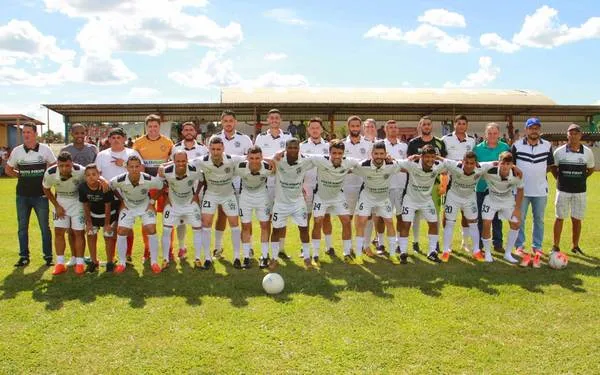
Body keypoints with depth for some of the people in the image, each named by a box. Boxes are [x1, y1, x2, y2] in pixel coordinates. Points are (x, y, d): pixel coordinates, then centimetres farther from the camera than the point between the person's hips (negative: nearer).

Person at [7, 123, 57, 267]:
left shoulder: (45, 149, -3)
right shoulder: (17, 151, 1)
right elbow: (8, 170, 13)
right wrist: (21, 175, 1)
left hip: (41, 195, -2)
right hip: (22, 195, 2)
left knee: (44, 227, 3)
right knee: (22, 227, 9)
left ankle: (48, 256, 13)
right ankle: (24, 256, 19)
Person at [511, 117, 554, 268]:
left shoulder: (547, 146, 3)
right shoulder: (516, 145, -3)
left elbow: (550, 165, 13)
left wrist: (539, 174, 3)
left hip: (540, 189, 2)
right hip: (521, 190, -2)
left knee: (539, 219, 10)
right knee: (519, 219, 5)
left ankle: (537, 247, 21)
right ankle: (519, 246, 16)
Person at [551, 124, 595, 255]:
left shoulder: (587, 152, -2)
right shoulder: (559, 151, -4)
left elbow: (591, 168, 14)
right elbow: (553, 167, 11)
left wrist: (581, 179, 5)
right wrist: (560, 179, 4)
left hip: (580, 191, 1)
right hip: (563, 190, -1)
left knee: (577, 219, 8)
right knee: (559, 218, 4)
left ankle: (575, 246, 21)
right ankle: (556, 246, 12)